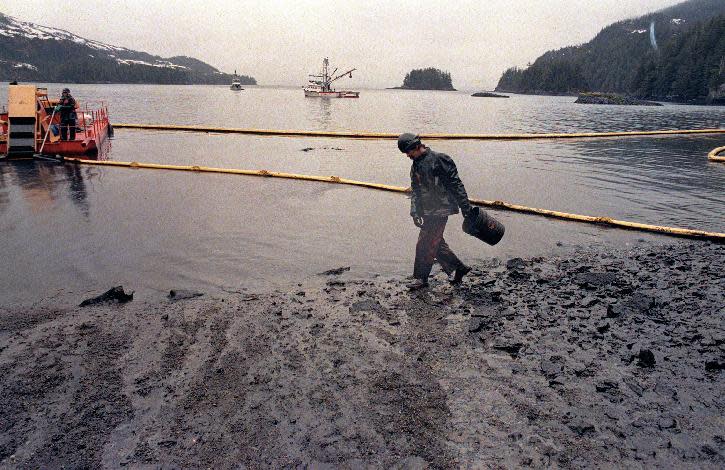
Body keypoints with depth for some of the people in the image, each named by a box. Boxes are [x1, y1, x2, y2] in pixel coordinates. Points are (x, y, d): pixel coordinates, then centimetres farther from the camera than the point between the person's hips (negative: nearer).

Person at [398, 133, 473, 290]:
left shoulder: (439, 159, -11)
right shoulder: (415, 166, 14)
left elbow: (456, 184, -11)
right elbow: (415, 191, 15)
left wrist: (465, 207, -12)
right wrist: (415, 213, 3)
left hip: (440, 210, -8)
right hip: (428, 212, 8)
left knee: (425, 245, -6)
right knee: (436, 244, 13)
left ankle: (421, 278, 7)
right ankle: (459, 268, 28)